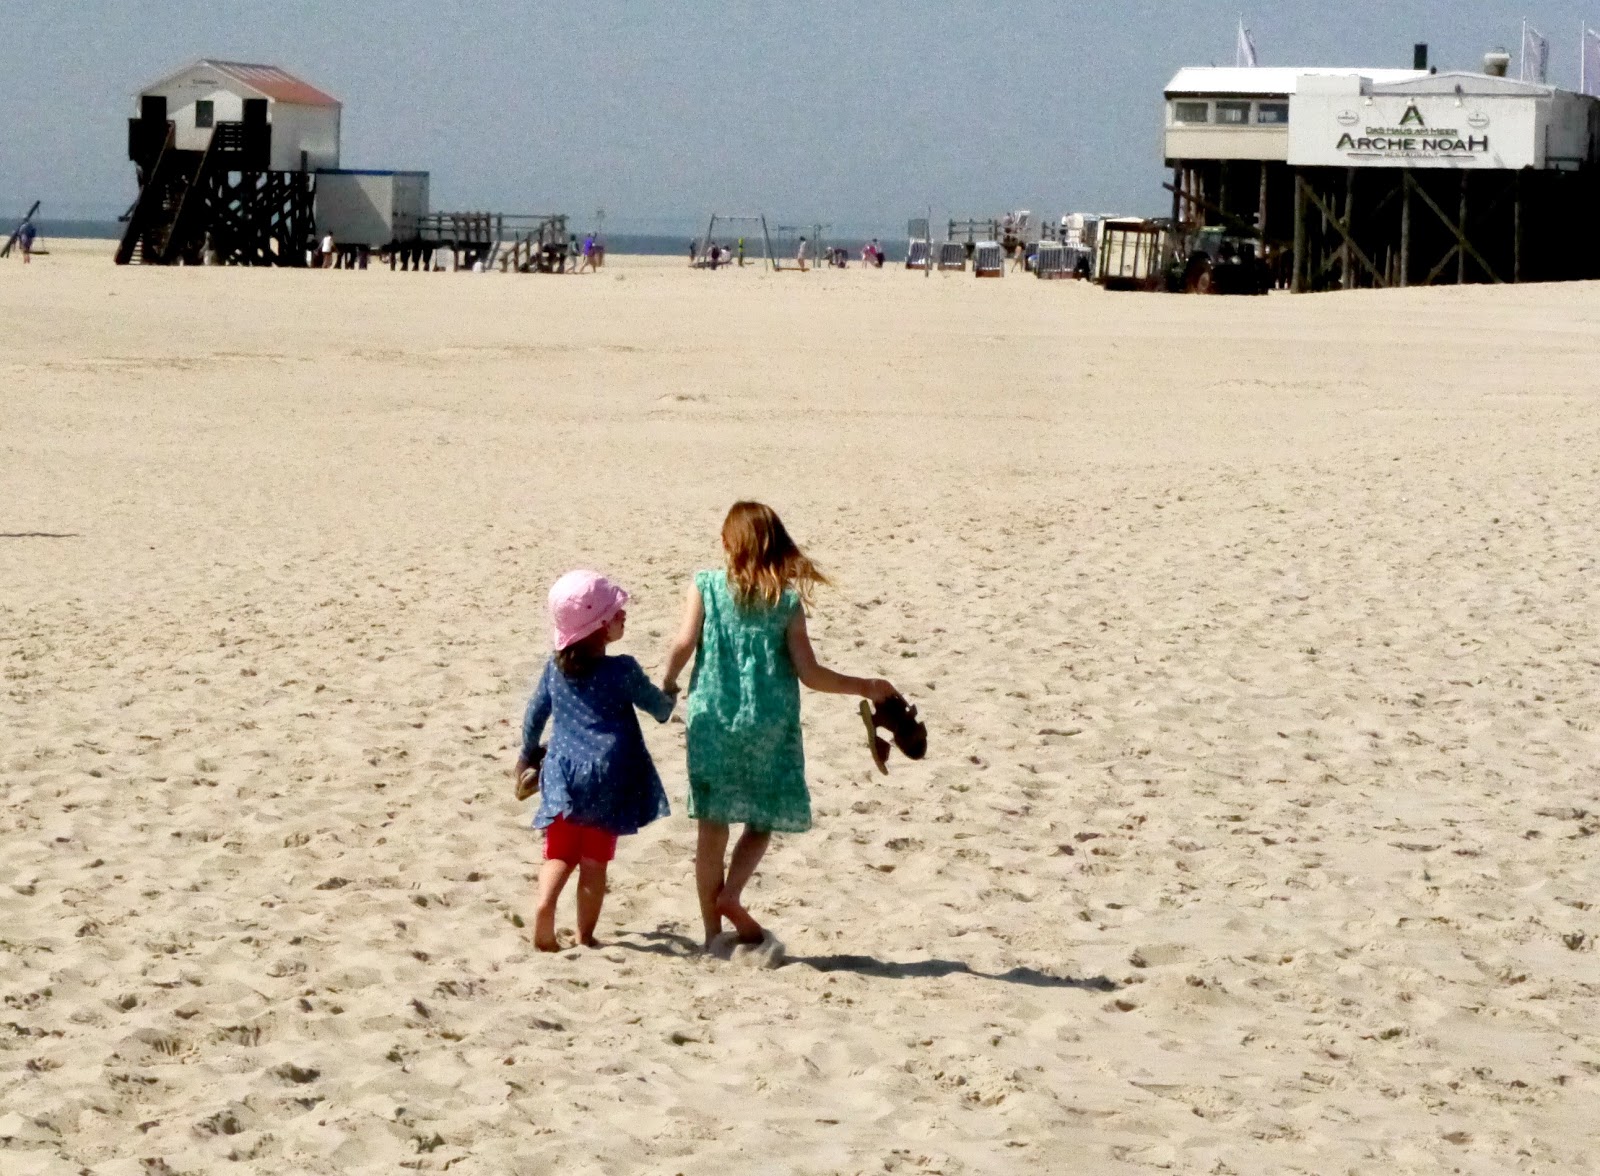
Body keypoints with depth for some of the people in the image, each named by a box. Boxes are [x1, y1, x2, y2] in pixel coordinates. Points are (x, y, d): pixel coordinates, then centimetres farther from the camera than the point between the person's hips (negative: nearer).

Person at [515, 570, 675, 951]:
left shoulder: (555, 667, 4)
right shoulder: (623, 671, -9)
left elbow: (535, 715, 14)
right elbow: (660, 709, 4)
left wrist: (527, 755, 31)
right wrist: (669, 699, 28)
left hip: (563, 773, 3)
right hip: (608, 778, -3)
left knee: (560, 854, 11)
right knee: (595, 859, 6)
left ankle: (545, 903, -16)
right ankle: (585, 934, 5)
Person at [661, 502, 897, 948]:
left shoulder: (705, 586, -1)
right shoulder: (787, 600, -1)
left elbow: (684, 643, -11)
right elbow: (809, 673, -4)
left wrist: (667, 683, 9)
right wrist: (864, 687, 9)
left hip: (712, 721, 1)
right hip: (769, 727, -1)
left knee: (713, 827, 8)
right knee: (762, 822, 16)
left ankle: (713, 931, 10)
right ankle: (731, 894, -7)